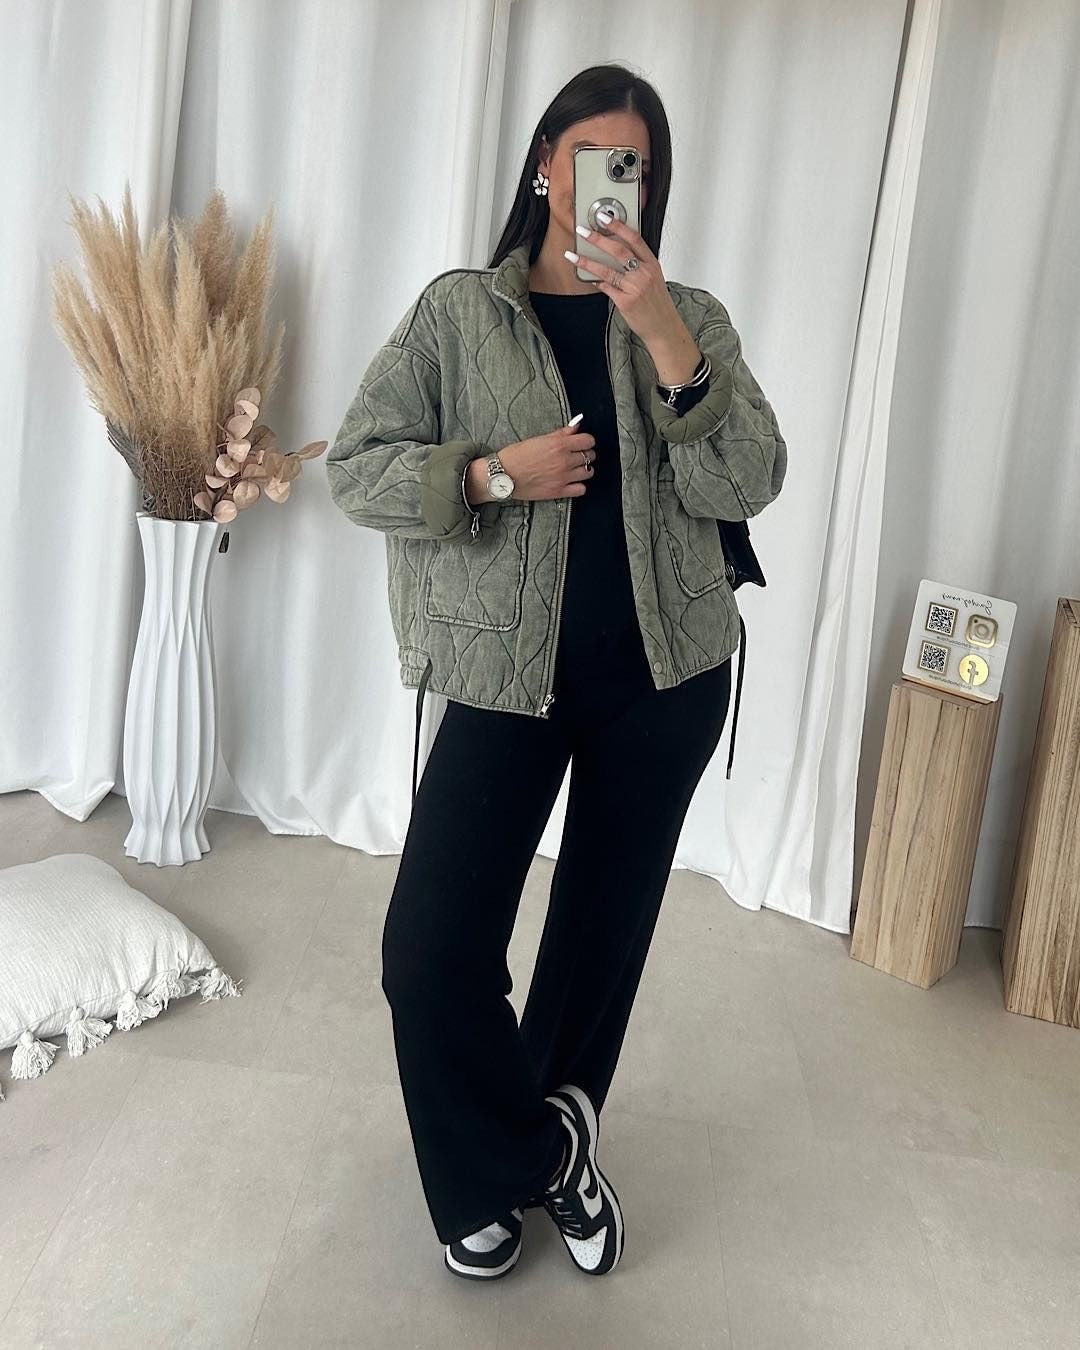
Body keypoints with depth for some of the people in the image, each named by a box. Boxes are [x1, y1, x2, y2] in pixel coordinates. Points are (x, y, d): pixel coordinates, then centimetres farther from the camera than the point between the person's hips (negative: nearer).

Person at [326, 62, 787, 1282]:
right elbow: (354, 466, -2)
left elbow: (747, 485, -9)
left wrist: (662, 333, -19)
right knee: (430, 953, -9)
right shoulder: (459, 310, 0)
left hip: (664, 677, 2)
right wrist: (496, 472, -16)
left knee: (604, 933, 13)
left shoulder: (687, 316, 4)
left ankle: (522, 1165, 38)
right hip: (510, 674, -1)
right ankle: (538, 1151, 21)